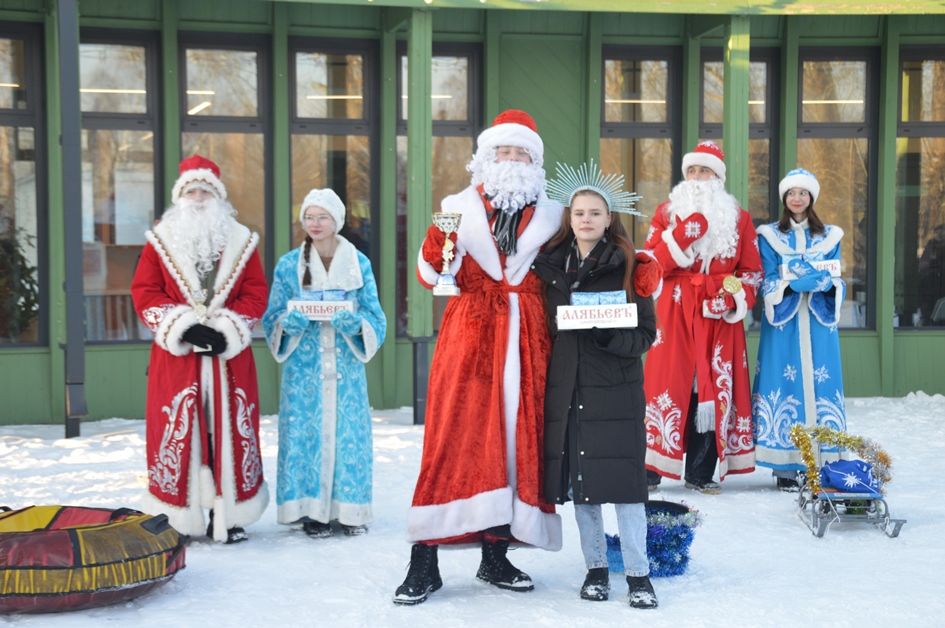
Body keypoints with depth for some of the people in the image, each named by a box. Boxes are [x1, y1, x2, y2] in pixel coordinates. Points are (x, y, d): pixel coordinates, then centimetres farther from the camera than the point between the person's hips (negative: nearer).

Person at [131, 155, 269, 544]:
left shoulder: (241, 241, 10)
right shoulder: (161, 241, 7)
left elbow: (255, 294, 3)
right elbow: (144, 291, 0)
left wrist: (227, 330, -12)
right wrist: (182, 326, -14)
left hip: (229, 355, 1)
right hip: (176, 355, -1)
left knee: (228, 432, 2)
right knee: (177, 432, -1)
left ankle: (226, 516, 11)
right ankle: (177, 519, 7)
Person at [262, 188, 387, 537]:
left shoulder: (359, 264, 5)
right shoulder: (288, 265, 4)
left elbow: (375, 318, 5)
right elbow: (273, 318, 7)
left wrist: (354, 323, -17)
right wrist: (289, 322, -15)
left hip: (346, 367, 0)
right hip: (304, 368, 0)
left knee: (347, 430, 0)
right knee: (306, 432, -3)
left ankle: (349, 509, 13)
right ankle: (312, 510, 9)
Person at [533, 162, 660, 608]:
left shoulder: (628, 266, 0)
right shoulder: (549, 265, 9)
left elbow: (645, 333, -2)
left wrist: (609, 336, -20)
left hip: (616, 388, -3)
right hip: (567, 387, 3)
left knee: (621, 477, -6)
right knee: (578, 478, 6)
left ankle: (638, 575, 5)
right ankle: (596, 568, 20)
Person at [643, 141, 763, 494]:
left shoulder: (739, 218, 12)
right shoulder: (667, 212, 9)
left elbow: (752, 270, 10)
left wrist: (734, 296, -8)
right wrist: (683, 235, -15)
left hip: (719, 317, 1)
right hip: (674, 312, -1)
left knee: (714, 391, 0)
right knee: (667, 385, -9)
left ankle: (701, 473, 7)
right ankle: (651, 468, -5)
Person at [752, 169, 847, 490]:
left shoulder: (830, 236, 14)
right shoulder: (769, 235, 8)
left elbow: (838, 282, 10)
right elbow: (767, 282, 0)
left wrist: (828, 284, -13)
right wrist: (793, 284, -18)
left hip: (818, 322, 2)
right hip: (783, 321, -2)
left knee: (819, 385, -4)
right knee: (783, 385, -7)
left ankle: (821, 463, 1)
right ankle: (785, 467, -3)